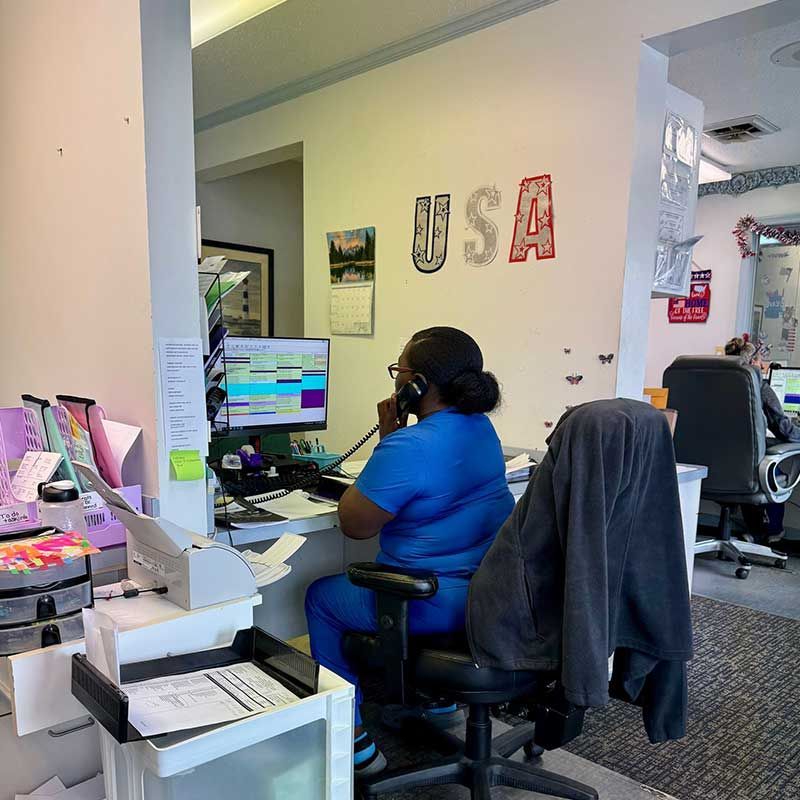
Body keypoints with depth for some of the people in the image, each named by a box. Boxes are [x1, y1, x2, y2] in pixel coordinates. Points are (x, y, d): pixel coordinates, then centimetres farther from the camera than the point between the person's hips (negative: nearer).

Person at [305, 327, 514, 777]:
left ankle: (353, 740, 19)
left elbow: (355, 524, -15)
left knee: (322, 597, 13)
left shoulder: (409, 448, -25)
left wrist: (388, 438, -9)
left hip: (443, 604, -9)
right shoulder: (481, 427, 5)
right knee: (411, 572, 37)